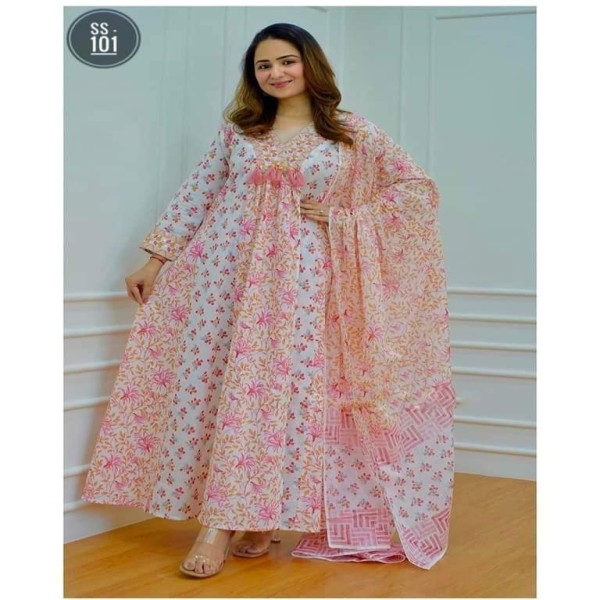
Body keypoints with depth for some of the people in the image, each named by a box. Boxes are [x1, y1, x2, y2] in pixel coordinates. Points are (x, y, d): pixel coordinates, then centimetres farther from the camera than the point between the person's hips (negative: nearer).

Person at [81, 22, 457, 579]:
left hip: (298, 280, -2)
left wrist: (340, 218, -4)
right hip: (225, 272, 3)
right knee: (211, 383, -1)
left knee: (280, 388, -7)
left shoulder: (352, 132, 3)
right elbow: (195, 194, 11)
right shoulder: (236, 128, 11)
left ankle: (241, 518, -1)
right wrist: (156, 260, 6)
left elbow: (418, 187, 3)